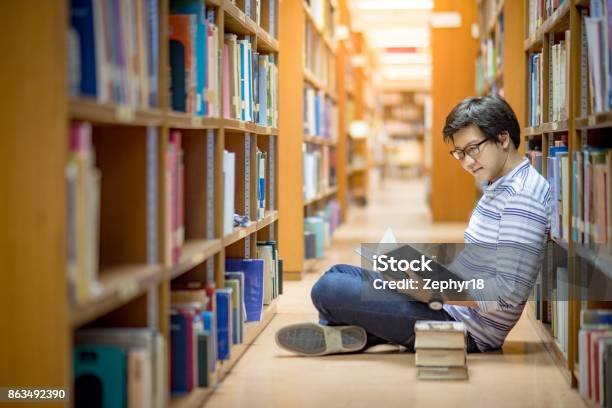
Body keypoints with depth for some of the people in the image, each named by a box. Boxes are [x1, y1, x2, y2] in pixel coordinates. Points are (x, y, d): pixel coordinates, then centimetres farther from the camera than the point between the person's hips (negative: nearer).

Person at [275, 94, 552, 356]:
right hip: (452, 301, 11)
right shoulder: (498, 187, 14)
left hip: (464, 325, -11)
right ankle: (342, 336, -2)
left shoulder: (522, 198, -20)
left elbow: (511, 291, -26)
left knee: (328, 290, -18)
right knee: (338, 274, 20)